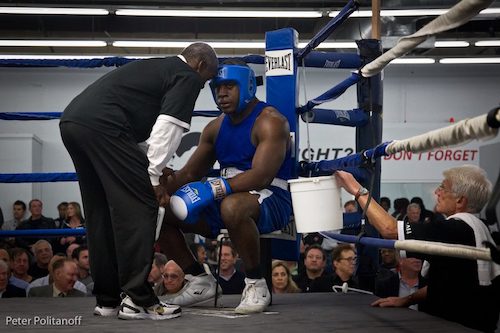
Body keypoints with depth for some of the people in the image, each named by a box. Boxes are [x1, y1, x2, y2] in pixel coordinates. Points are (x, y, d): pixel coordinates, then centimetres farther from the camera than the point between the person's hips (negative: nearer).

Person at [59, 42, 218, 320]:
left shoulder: (155, 68, 33)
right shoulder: (188, 77, 7)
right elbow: (169, 126, -5)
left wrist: (153, 167, 33)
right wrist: (154, 176, 0)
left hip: (72, 121, 9)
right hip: (101, 125, -9)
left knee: (101, 213, 14)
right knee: (139, 207, -5)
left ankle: (107, 299, 17)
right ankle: (137, 300, -7)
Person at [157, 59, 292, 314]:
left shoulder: (270, 121, -11)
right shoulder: (216, 127, 13)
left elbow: (261, 176, -25)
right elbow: (190, 173, 14)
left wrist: (214, 189, -35)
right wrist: (165, 183, -8)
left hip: (270, 200, -8)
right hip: (225, 198, 8)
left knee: (232, 206, -42)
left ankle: (256, 284, -21)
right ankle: (201, 280, 8)